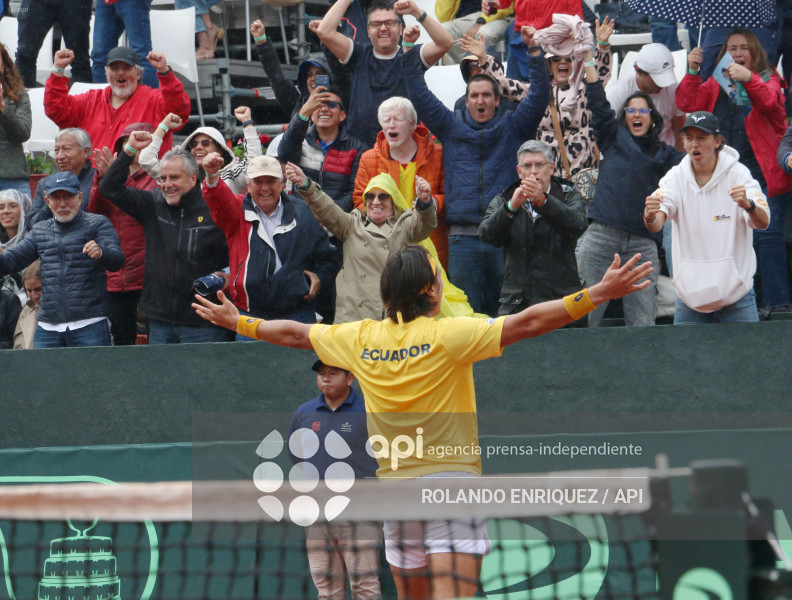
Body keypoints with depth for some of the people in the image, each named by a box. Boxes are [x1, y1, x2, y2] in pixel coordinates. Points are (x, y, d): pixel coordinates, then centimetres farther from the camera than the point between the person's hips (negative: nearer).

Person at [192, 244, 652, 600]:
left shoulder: (361, 338, 4)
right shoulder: (448, 335, -10)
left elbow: (294, 333, 18)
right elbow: (528, 323, -16)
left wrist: (236, 321, 34)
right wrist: (599, 293, -17)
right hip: (451, 480, -5)